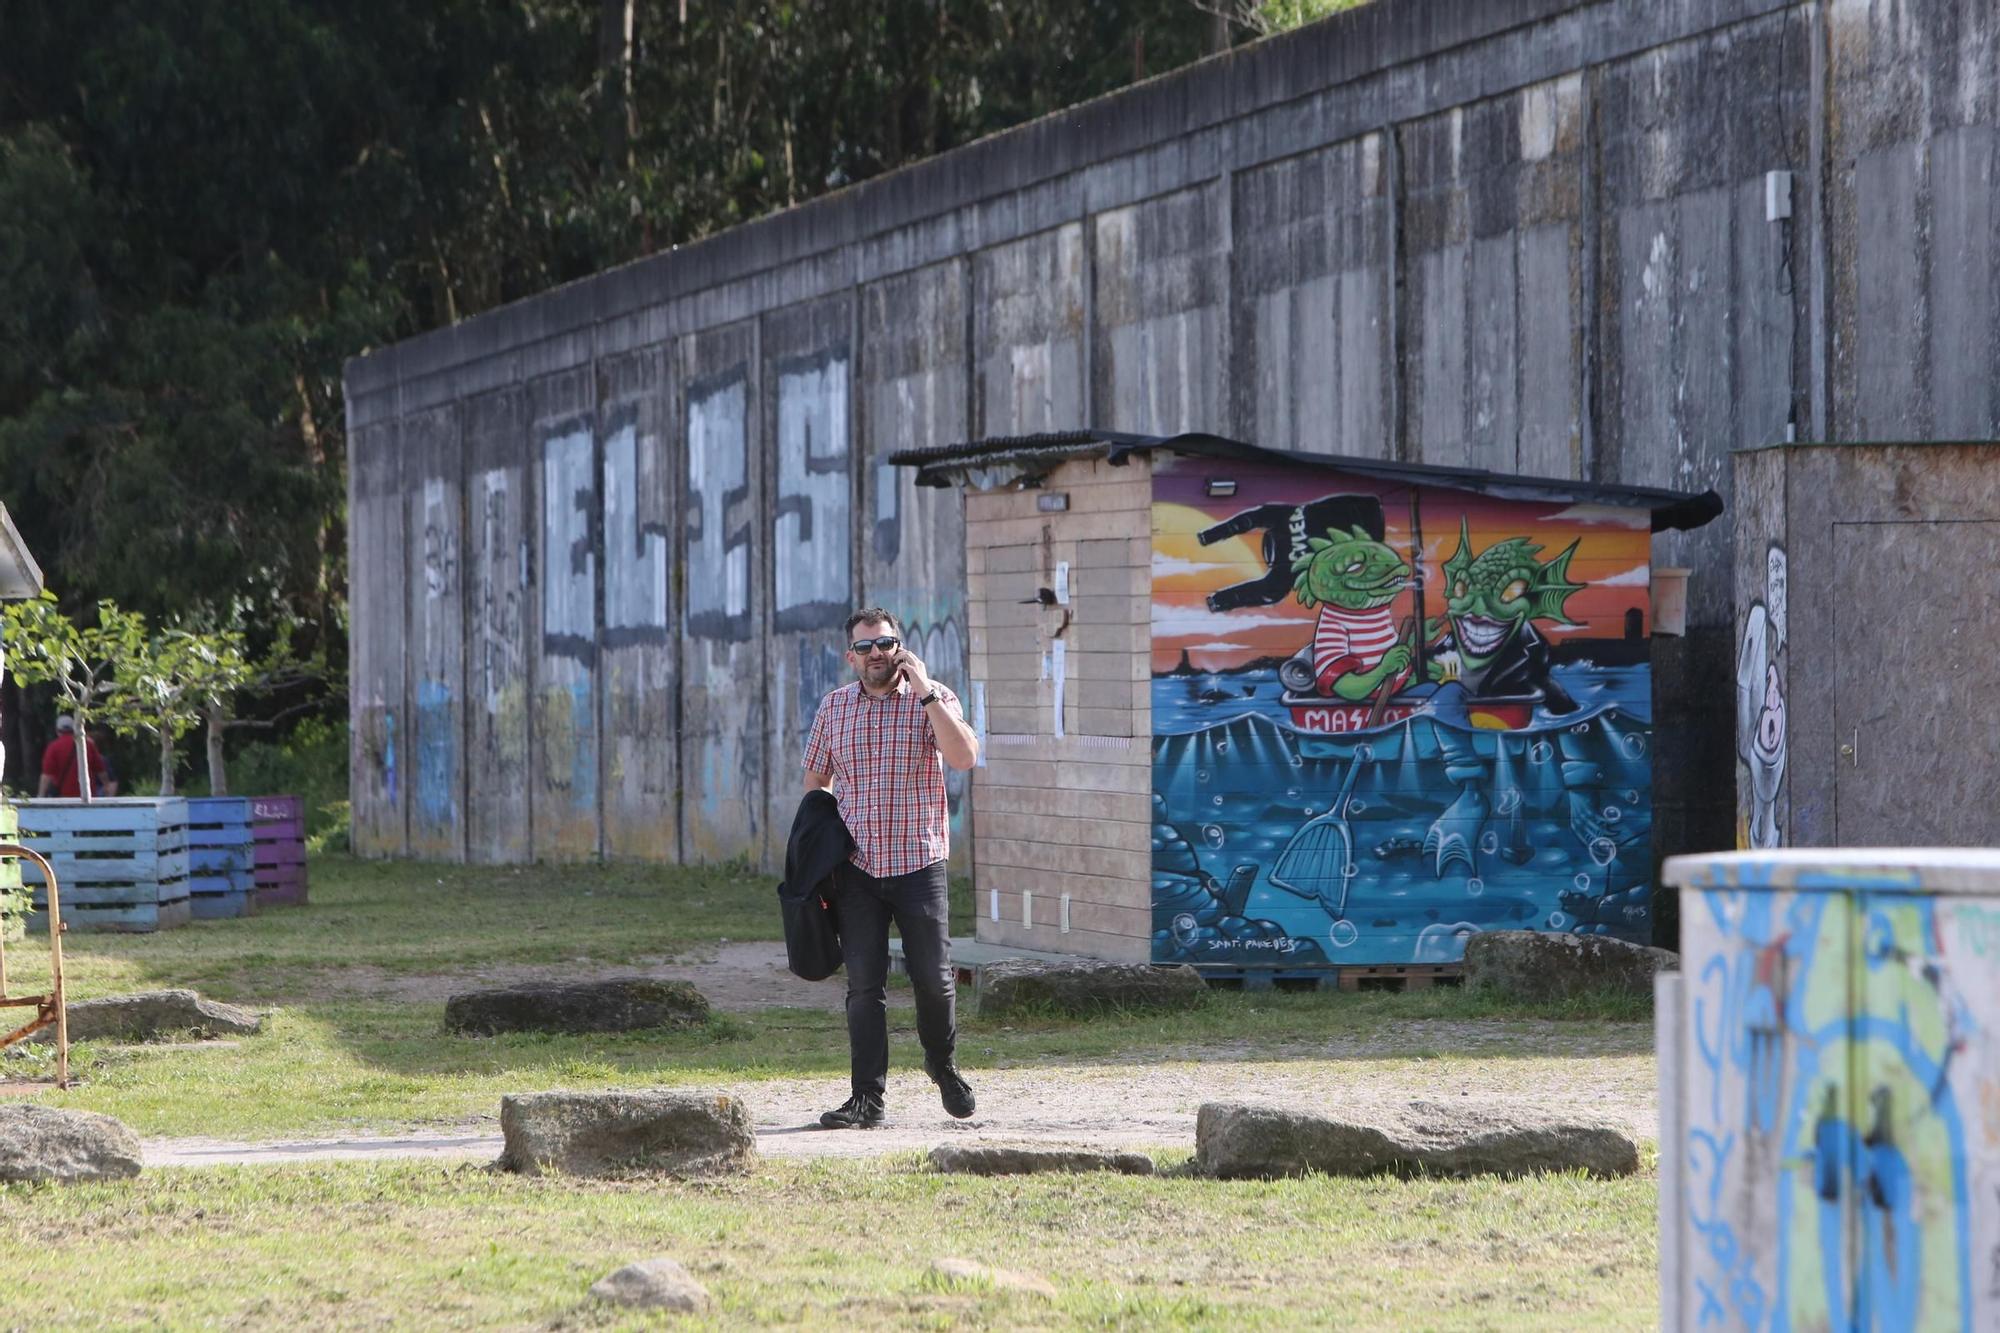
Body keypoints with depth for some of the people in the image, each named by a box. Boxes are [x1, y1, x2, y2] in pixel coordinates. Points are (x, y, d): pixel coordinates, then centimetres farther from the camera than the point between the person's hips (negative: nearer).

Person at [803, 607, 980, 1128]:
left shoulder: (932, 699, -1)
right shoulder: (834, 707, 8)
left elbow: (964, 757, -18)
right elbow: (815, 782, 17)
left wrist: (925, 692, -19)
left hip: (918, 863, -2)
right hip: (856, 867, 2)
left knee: (934, 977, -1)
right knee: (864, 983, -2)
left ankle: (942, 1064, 26)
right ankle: (867, 1097, 1)